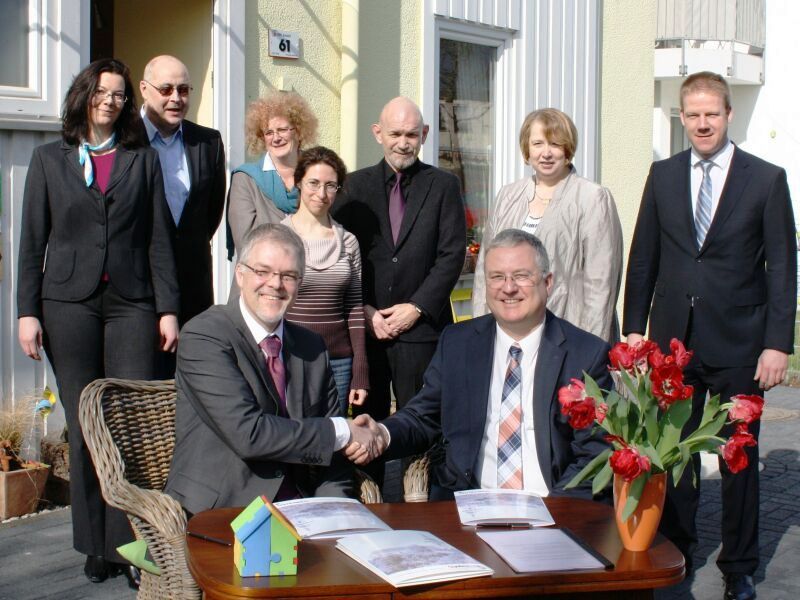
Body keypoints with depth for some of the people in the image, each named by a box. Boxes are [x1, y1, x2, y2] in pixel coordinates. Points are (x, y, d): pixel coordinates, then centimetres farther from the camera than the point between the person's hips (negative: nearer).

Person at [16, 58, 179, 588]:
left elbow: (159, 239, 7)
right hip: (69, 302, 0)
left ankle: (133, 543, -1)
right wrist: (27, 311, 0)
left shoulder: (142, 160, 11)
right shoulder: (50, 159, 11)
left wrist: (168, 308, 0)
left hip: (130, 304, 0)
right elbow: (33, 241, 8)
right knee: (83, 428, 2)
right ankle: (95, 545, 12)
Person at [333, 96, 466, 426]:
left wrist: (417, 307, -8)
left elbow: (452, 253, -1)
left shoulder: (443, 185, 5)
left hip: (422, 326, -1)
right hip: (364, 326, 1)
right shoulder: (355, 185, 8)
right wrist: (363, 310, -6)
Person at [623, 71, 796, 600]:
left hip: (737, 343, -2)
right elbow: (643, 258, 9)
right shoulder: (663, 176, 7)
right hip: (673, 338, 2)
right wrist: (634, 328, 5)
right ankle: (675, 551, 26)